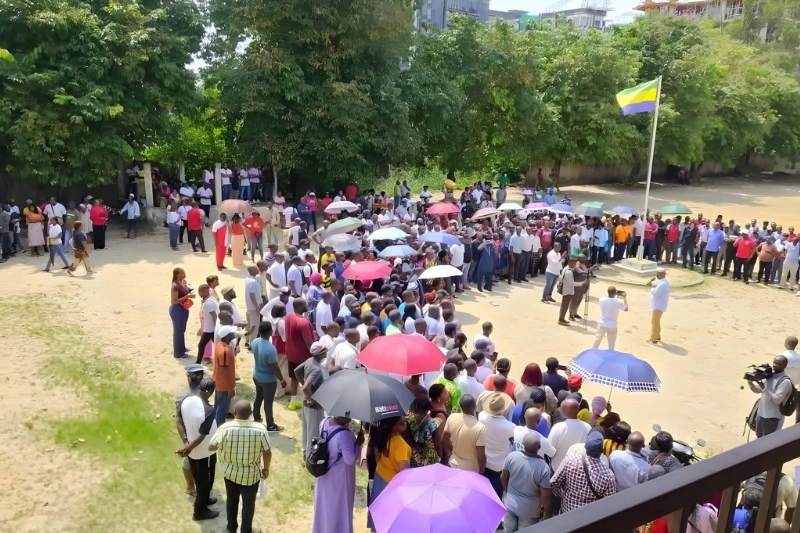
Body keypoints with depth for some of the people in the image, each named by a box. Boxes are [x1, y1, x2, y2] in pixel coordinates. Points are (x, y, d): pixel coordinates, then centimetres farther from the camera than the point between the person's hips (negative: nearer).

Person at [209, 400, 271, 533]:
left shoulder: (225, 428, -20)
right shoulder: (260, 429, -21)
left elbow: (211, 447, -7)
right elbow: (267, 453, -13)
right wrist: (266, 469, 4)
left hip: (230, 473, 2)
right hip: (250, 475, -2)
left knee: (232, 500, 25)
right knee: (248, 502, 19)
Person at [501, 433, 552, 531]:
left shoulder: (512, 456, -20)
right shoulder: (544, 467, -29)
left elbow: (503, 477, -4)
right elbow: (545, 495, -19)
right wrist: (546, 511, 0)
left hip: (510, 504, 3)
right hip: (529, 511, -3)